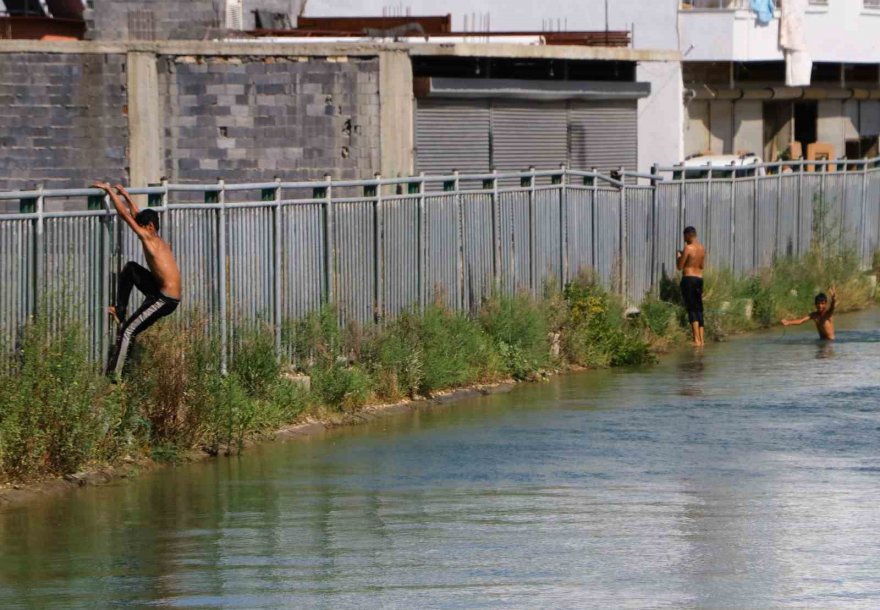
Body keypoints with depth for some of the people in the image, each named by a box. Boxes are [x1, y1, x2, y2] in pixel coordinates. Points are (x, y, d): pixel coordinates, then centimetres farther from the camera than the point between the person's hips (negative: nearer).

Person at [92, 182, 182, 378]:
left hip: (166, 300, -9)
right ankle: (120, 311, 21)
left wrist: (109, 191, -4)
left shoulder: (149, 239, -12)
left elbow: (125, 214, -12)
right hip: (161, 291, 9)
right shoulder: (160, 242, 14)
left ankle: (113, 375, -11)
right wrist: (125, 195, 32)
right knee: (130, 268, 22)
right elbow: (136, 215, 28)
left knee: (127, 331, -9)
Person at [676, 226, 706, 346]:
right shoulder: (702, 248, 9)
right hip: (699, 278, 7)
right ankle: (701, 339, 11)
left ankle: (696, 340, -15)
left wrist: (678, 255, 9)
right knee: (699, 310, 11)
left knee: (691, 309, -8)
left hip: (688, 278, -7)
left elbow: (679, 267, -10)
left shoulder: (688, 248, -13)